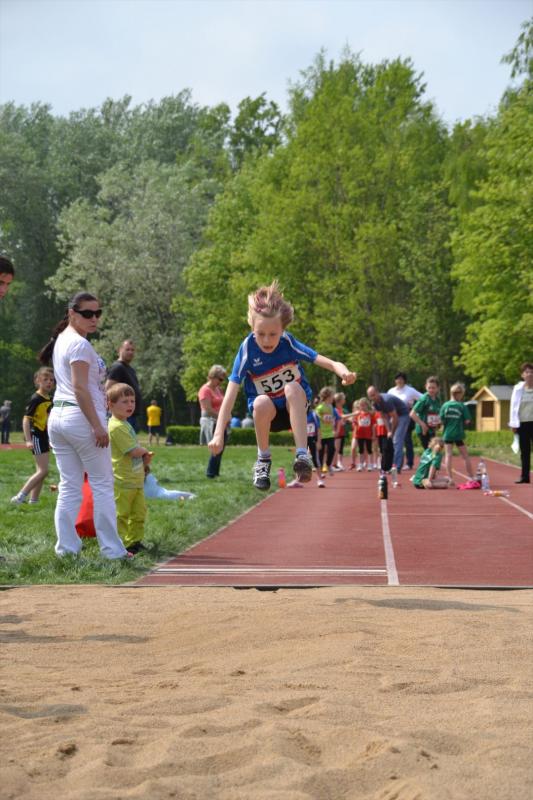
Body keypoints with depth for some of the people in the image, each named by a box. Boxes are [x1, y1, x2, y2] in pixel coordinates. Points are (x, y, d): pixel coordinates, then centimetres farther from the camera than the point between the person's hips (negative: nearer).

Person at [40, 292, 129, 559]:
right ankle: (112, 549, 1)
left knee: (68, 487, 8)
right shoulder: (80, 345, -12)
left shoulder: (62, 339, 17)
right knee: (102, 485, -1)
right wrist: (98, 426, -20)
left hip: (57, 416, 9)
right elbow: (80, 389, -19)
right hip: (81, 417, -9)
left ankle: (66, 548, 6)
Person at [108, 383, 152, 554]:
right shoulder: (117, 427, -18)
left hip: (136, 480, 10)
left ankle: (134, 541, 24)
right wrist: (144, 451, -1)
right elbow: (134, 451, -22)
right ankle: (122, 544, 0)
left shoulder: (126, 425, 16)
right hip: (123, 482, -10)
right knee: (121, 515, -3)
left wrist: (144, 458, 4)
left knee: (139, 513, 15)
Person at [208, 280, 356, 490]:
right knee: (261, 403, -36)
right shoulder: (247, 350, -20)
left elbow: (329, 363, -23)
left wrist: (344, 372, -47)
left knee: (292, 388, -33)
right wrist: (219, 434, -34)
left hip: (296, 407, 0)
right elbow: (230, 395, -25)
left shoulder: (288, 343, -17)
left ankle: (302, 455, -35)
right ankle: (263, 459, -13)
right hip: (267, 412, 0)